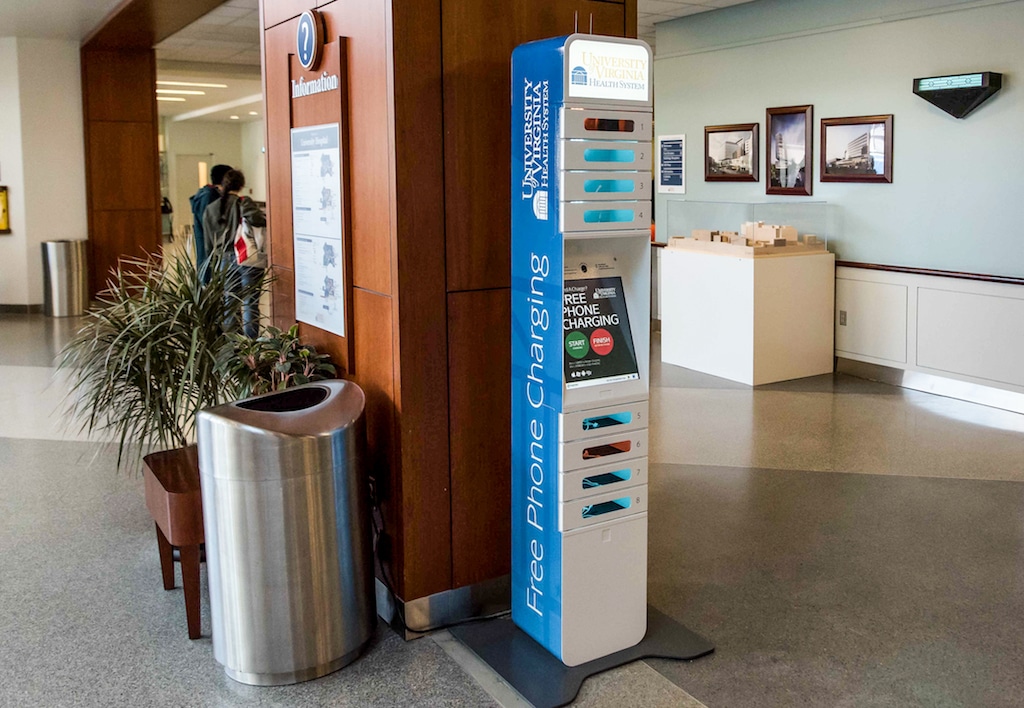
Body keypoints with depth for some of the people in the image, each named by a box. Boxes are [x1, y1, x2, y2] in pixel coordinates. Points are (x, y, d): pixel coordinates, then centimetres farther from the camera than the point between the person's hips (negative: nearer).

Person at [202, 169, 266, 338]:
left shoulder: (210, 210, 10)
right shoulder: (243, 202, -7)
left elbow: (208, 244, 13)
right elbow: (255, 218, -29)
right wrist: (266, 218, -9)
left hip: (225, 260, 5)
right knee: (250, 304, 0)